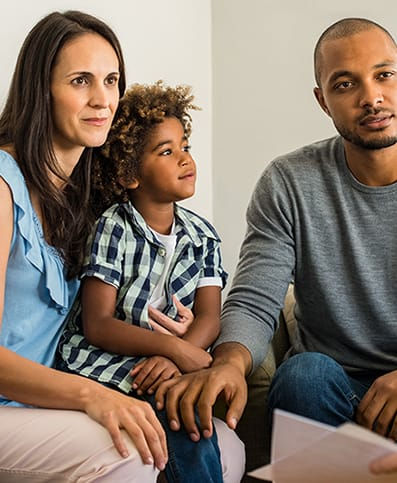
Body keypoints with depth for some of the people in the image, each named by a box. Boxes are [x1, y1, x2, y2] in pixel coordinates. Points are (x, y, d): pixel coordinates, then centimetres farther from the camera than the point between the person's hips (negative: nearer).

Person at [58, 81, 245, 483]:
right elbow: (97, 325, -12)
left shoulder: (202, 236, 9)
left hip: (168, 370, 5)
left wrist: (174, 358, -23)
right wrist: (175, 347, -24)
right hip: (103, 369, -4)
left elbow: (209, 317, -2)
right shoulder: (112, 229, -6)